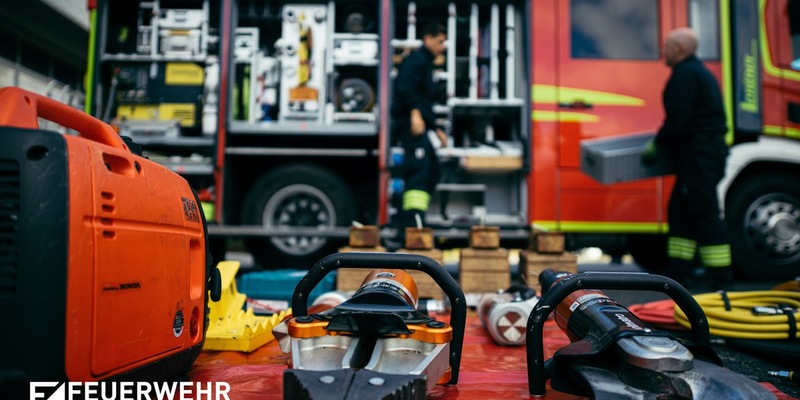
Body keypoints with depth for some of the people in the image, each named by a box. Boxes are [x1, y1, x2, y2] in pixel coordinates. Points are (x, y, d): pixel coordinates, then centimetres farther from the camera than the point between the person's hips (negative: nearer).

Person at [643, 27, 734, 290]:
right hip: (704, 152, 11)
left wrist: (655, 146, -7)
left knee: (704, 213, -7)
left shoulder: (685, 74, -12)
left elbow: (677, 120, -19)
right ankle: (679, 271, 15)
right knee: (680, 209, 12)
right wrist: (661, 143, 26)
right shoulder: (699, 71, 21)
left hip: (699, 156, -11)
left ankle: (720, 277, 0)